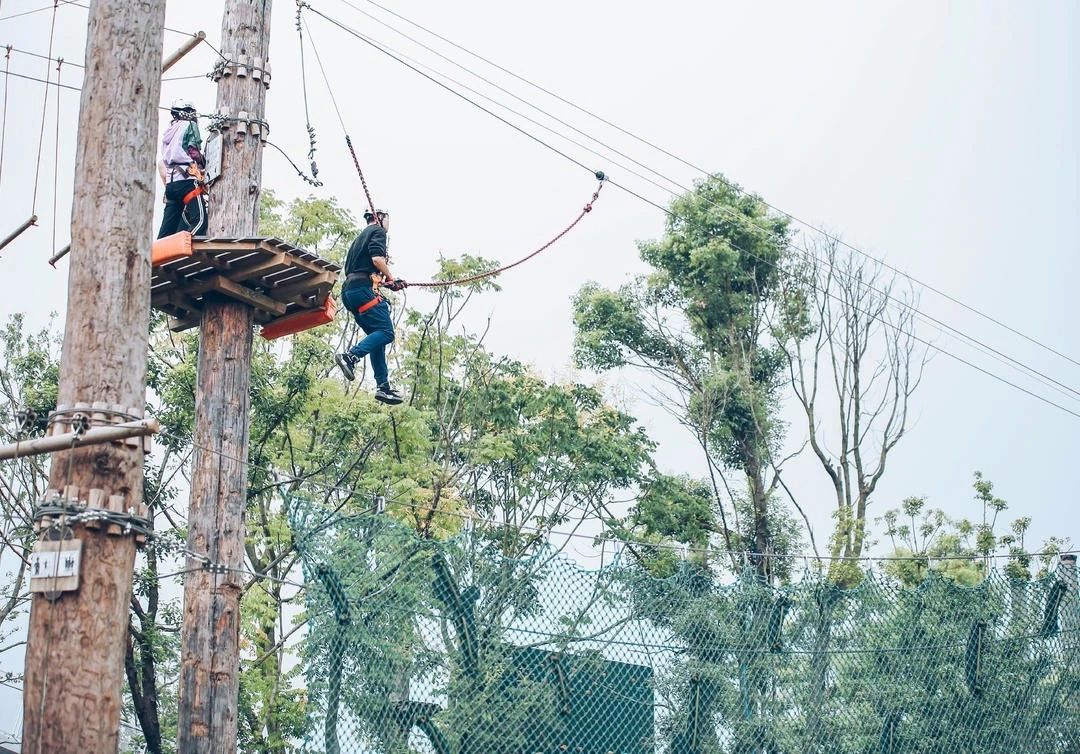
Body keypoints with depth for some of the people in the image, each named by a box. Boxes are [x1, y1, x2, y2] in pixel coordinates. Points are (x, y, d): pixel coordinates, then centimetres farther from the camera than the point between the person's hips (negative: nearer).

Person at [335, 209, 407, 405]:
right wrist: (391, 279, -2)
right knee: (385, 332, -16)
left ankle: (383, 386, 1)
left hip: (350, 291, 9)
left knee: (377, 336, 8)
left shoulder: (361, 237, 31)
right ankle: (350, 356, -34)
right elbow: (377, 258, -13)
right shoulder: (377, 231, 5)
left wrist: (382, 281, 25)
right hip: (364, 288, -9)